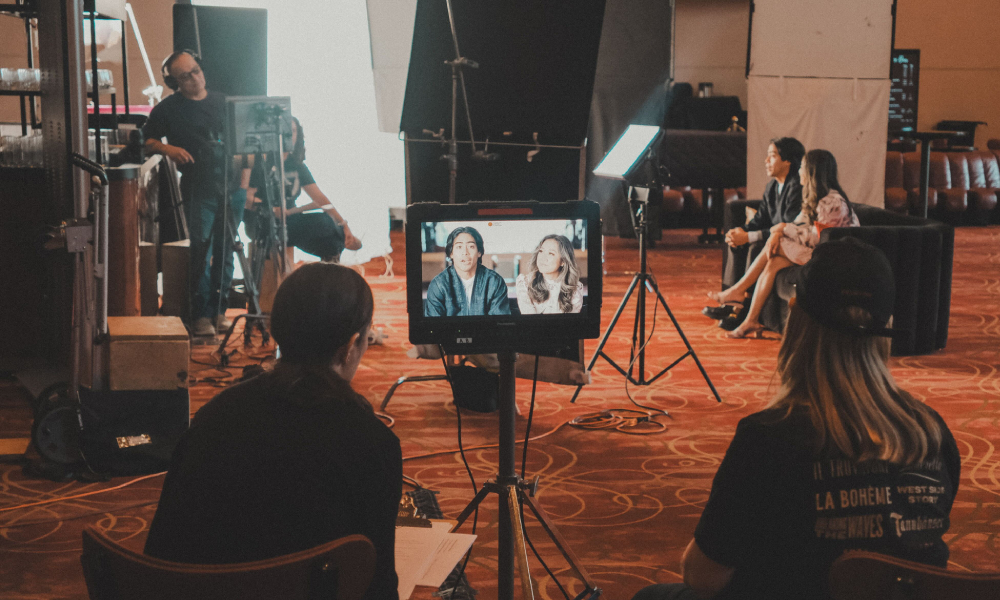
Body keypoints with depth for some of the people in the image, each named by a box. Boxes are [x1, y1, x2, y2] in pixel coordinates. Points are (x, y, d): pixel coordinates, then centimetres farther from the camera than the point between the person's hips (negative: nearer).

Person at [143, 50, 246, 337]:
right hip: (199, 189, -4)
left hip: (233, 184, 4)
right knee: (202, 250, -9)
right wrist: (167, 148, -11)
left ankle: (219, 309, 16)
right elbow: (147, 140, 7)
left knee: (225, 250, 7)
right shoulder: (167, 109, 4)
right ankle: (201, 315, -3)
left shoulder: (223, 102, 15)